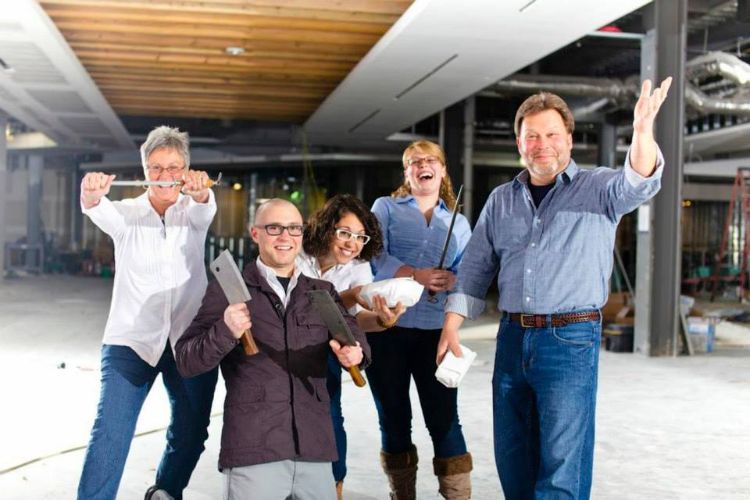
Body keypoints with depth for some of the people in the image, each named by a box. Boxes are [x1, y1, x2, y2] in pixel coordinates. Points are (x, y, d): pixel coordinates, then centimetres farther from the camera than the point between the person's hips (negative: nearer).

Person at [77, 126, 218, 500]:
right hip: (131, 339, -1)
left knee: (191, 432, 10)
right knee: (110, 433, -11)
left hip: (190, 339, 2)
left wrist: (200, 192, -45)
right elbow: (103, 213, -20)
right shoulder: (128, 213, 3)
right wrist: (91, 196, -44)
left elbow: (205, 209, -20)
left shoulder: (194, 212, 4)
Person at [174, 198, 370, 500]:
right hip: (252, 450, -3)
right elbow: (186, 362, -1)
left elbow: (352, 336, 3)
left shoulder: (323, 292, 16)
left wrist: (354, 352, -20)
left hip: (315, 450, 4)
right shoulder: (228, 289, 3)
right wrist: (225, 332, -20)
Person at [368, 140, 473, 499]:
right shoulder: (386, 207, 9)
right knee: (394, 418, 7)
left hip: (435, 331, 1)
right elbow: (375, 258, -7)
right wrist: (417, 275, -21)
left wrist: (452, 281, -19)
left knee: (444, 418, -5)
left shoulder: (459, 223, 16)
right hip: (387, 327, -1)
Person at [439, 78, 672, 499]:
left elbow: (638, 184, -22)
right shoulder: (501, 200, 12)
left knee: (562, 460, -4)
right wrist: (451, 327, 3)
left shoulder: (597, 189, 0)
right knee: (512, 455, 13)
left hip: (571, 338, -4)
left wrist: (643, 133, -42)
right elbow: (475, 269, 13)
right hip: (513, 337, 5)